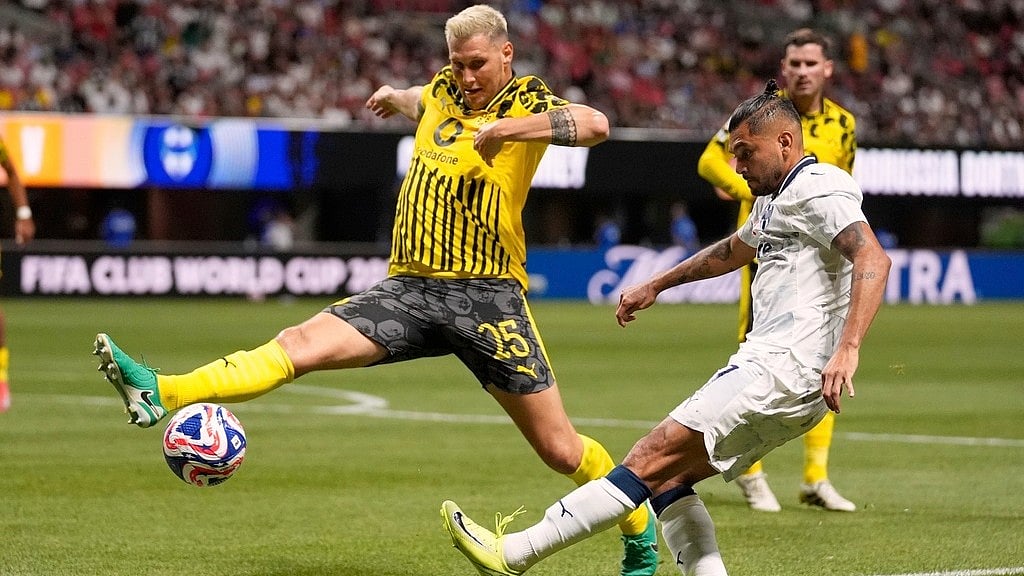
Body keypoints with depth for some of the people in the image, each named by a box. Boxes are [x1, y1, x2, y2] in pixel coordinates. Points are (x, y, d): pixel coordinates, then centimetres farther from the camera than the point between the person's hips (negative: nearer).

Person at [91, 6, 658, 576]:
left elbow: (595, 124, -24)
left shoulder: (528, 102, -1)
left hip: (487, 294, -4)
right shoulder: (443, 91, 15)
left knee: (561, 449, -1)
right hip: (411, 287, 4)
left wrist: (503, 129, -25)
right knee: (301, 343, -17)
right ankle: (160, 394, -31)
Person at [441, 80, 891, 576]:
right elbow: (732, 251, 44)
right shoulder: (775, 200, 25)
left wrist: (848, 348, -33)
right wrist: (655, 286, 52)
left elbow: (873, 259, -22)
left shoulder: (817, 188, -8)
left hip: (781, 370, -11)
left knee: (651, 460, -13)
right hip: (773, 371, 11)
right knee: (668, 479, 7)